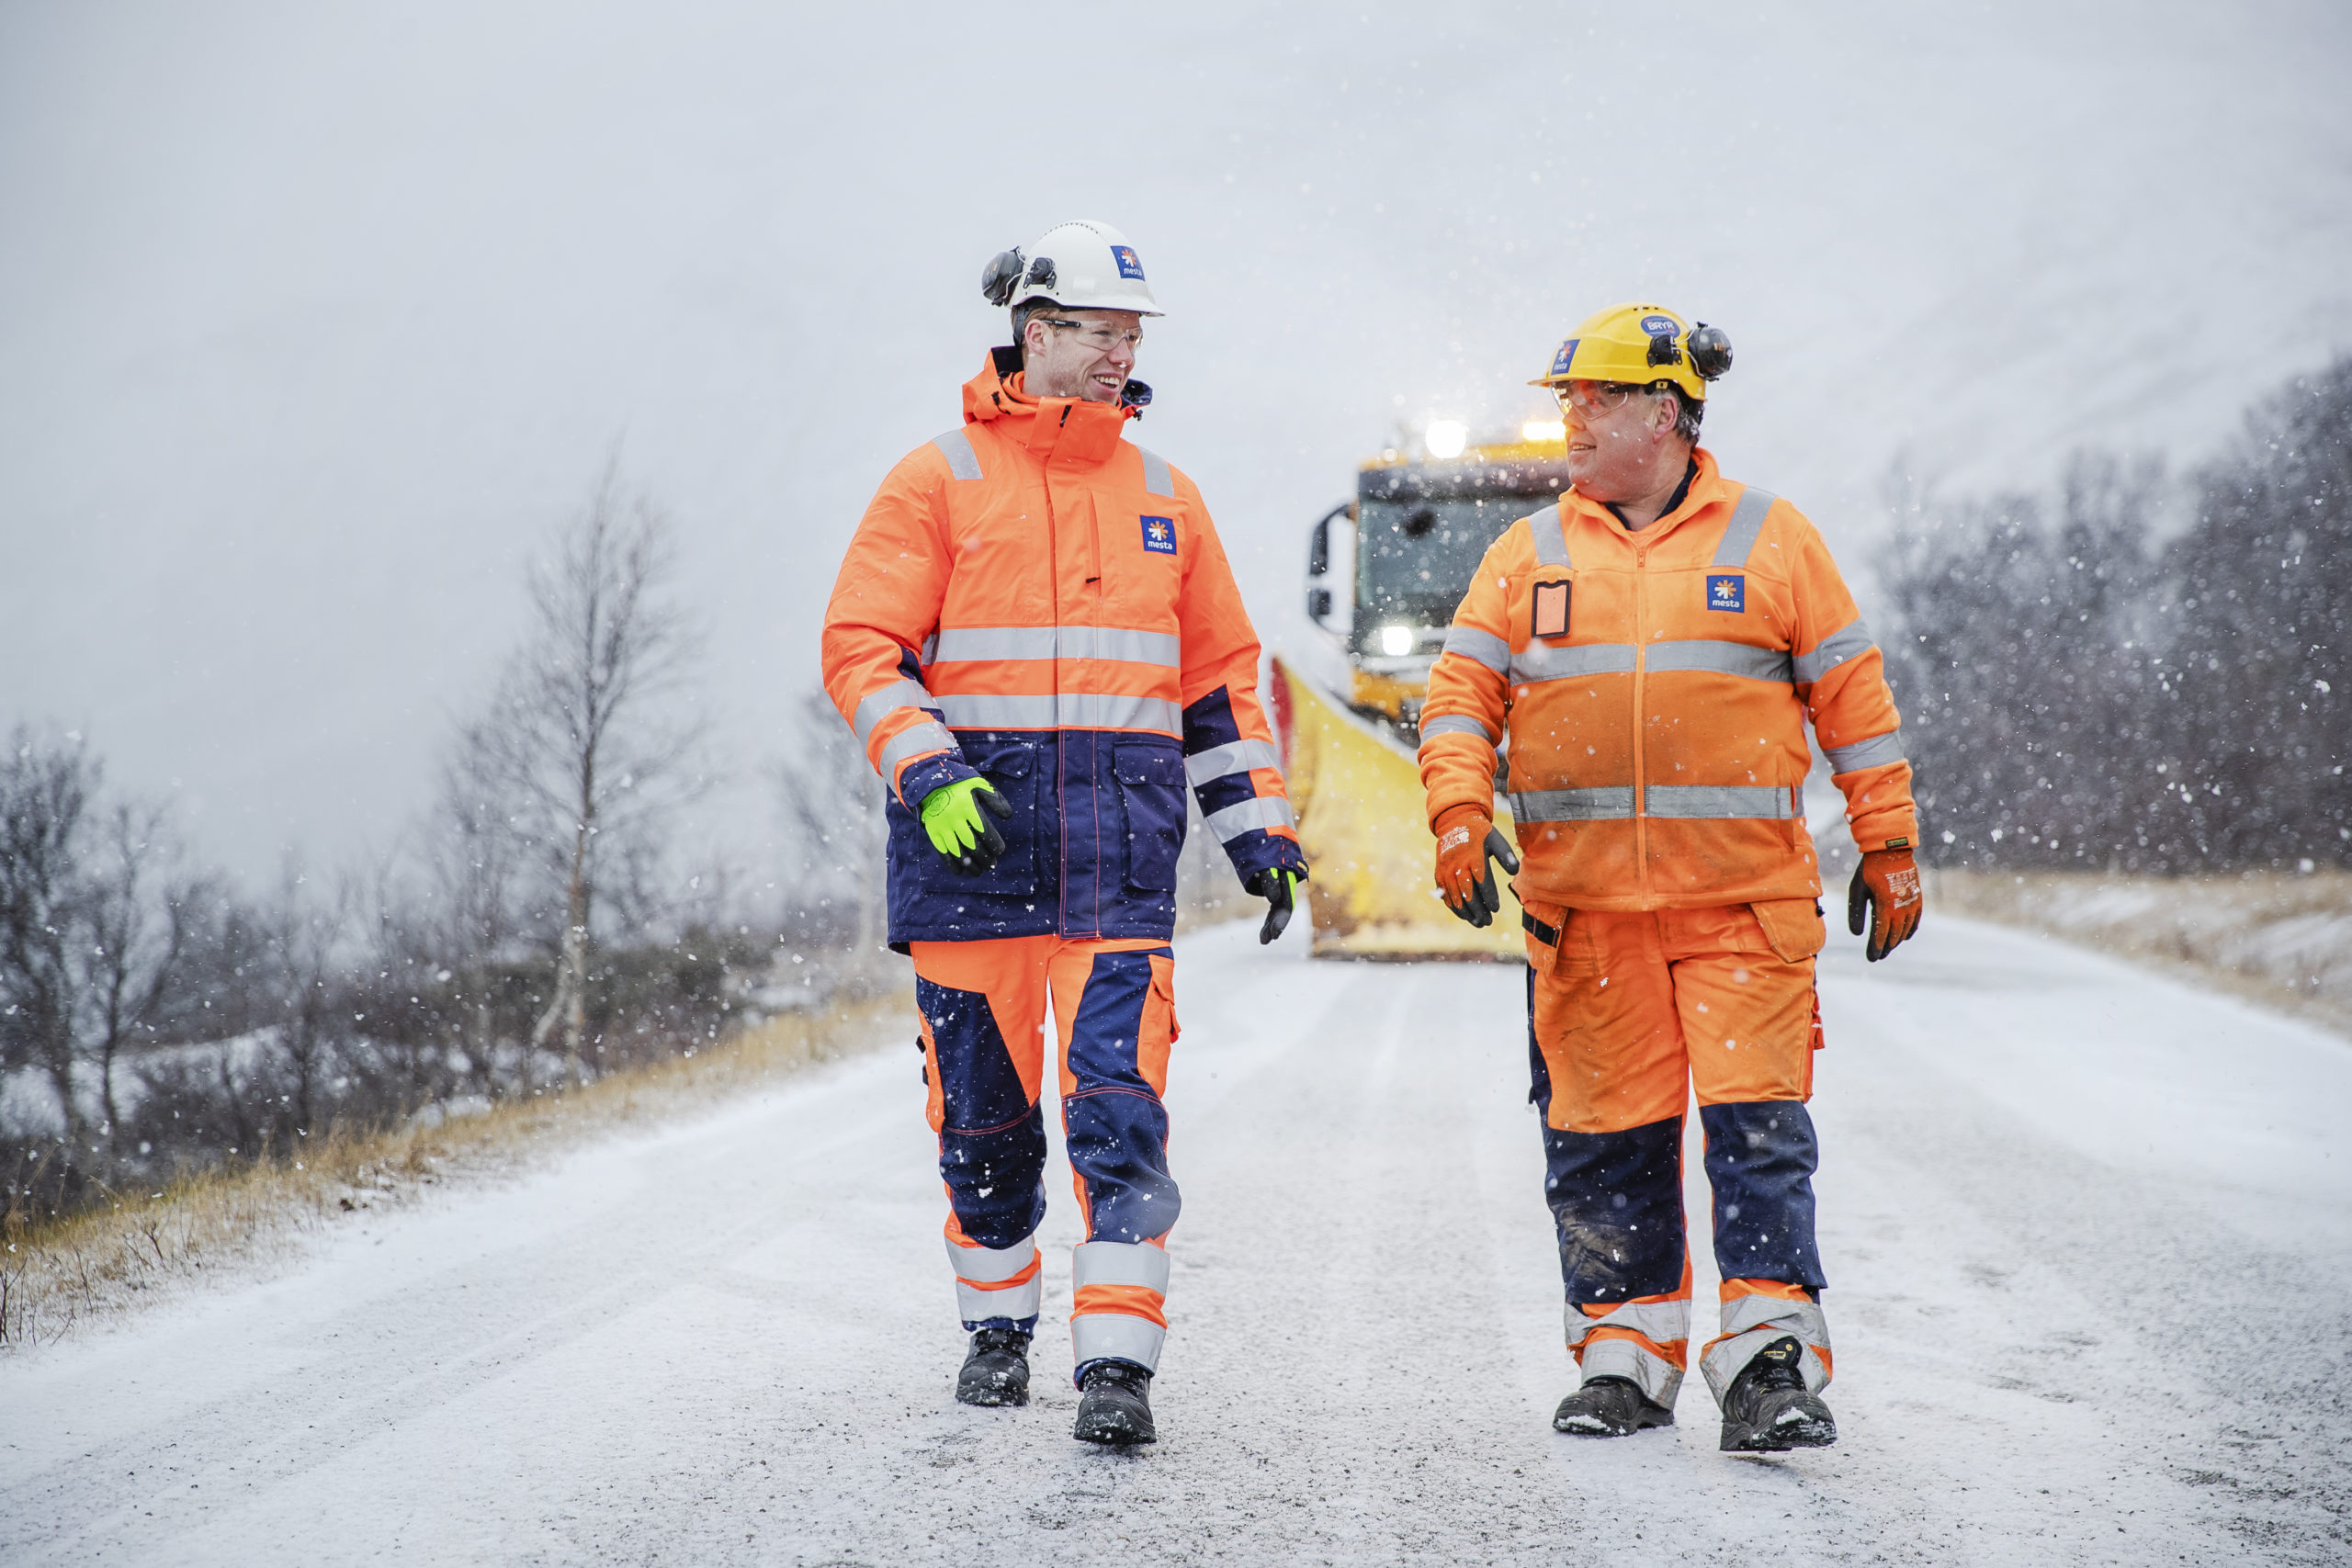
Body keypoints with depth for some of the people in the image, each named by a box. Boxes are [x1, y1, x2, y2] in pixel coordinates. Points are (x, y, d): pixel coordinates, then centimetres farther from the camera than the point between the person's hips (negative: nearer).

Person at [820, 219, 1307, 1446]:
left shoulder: (1164, 498, 15)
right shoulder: (941, 480, 3)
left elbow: (1222, 675, 20)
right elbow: (861, 647, -2)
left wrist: (1258, 827, 12)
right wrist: (927, 772, -17)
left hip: (1121, 844, 1)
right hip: (970, 836, -1)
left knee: (1119, 1105, -11)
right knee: (982, 1110, 7)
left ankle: (1118, 1364, -12)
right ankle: (998, 1330, 26)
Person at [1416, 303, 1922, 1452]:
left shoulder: (1769, 540, 7)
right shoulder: (1531, 554, 11)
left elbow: (1853, 697, 8)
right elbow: (1462, 691, 6)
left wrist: (1888, 847, 6)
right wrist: (1459, 818, -11)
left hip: (1744, 894, -2)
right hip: (1582, 901, 2)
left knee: (1757, 1119, -8)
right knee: (1604, 1132, 4)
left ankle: (1771, 1360, -6)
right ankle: (1626, 1351, 15)